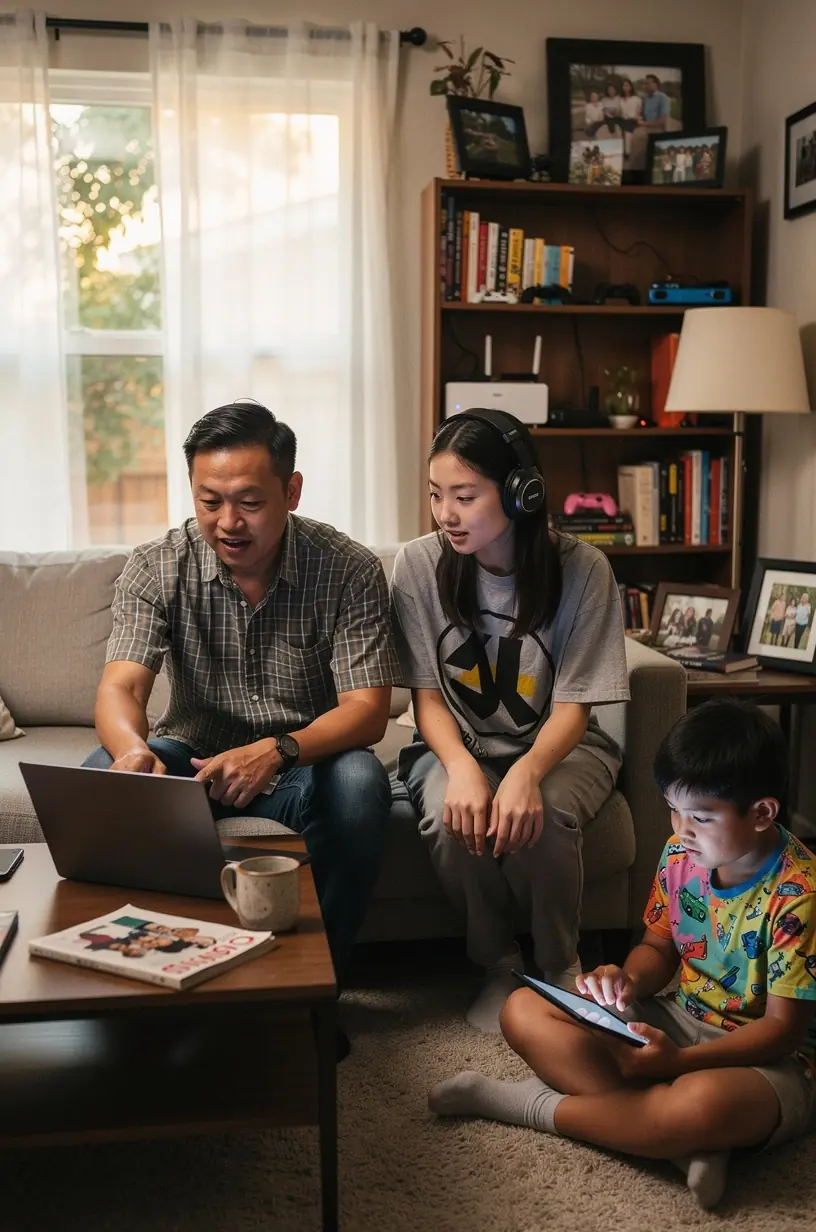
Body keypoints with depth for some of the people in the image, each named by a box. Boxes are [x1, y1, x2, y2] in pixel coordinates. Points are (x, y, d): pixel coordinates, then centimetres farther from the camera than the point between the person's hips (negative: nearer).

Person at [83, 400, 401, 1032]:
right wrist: (131, 747, -45)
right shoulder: (155, 567, -8)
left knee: (359, 781, -34)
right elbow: (121, 685, -20)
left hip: (303, 765, -1)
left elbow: (367, 709, -18)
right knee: (104, 777, -28)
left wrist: (276, 751, -37)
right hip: (192, 760, 1)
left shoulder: (349, 569, -13)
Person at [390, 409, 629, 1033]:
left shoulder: (582, 570, -15)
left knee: (537, 823, -33)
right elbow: (427, 695, -7)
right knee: (453, 819, -32)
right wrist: (462, 768, -28)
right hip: (457, 744, 1)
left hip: (559, 745, -1)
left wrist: (527, 773, -34)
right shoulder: (420, 565, -11)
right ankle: (498, 963, -1)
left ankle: (561, 968, -2)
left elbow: (574, 704, -13)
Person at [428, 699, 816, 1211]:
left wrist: (679, 1062, -32)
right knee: (524, 1010, -10)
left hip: (770, 1059, -7)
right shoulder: (681, 853, -4)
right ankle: (688, 1140, -23)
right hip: (679, 1023, 7)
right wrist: (628, 982, -14)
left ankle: (530, 1104, -19)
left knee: (703, 1102, -44)